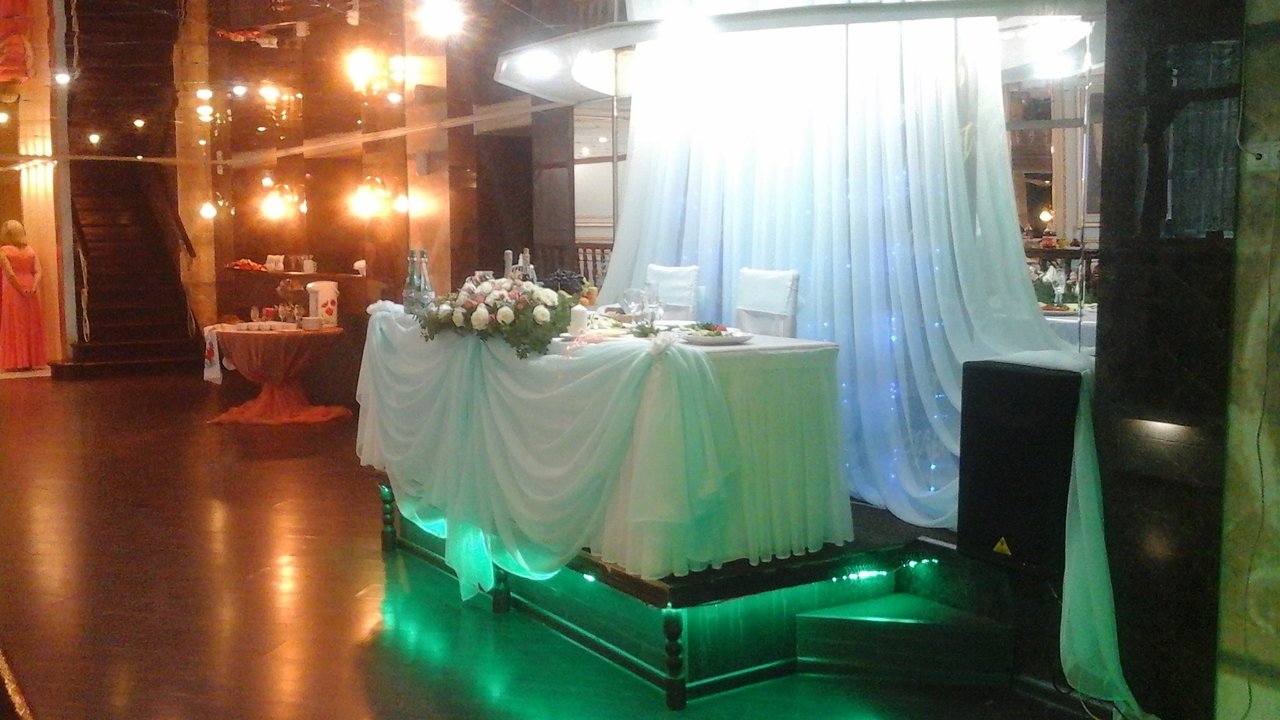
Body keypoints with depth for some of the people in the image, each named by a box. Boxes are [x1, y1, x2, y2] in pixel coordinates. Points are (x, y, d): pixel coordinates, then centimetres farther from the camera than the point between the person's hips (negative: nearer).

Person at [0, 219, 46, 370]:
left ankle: (17, 362, 4)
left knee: (14, 327, 3)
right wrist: (33, 288, -12)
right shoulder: (30, 250, 5)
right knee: (31, 326, 10)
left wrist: (21, 291, -10)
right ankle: (32, 360, 13)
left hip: (13, 291, -4)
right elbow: (38, 271, -5)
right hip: (31, 292, 4)